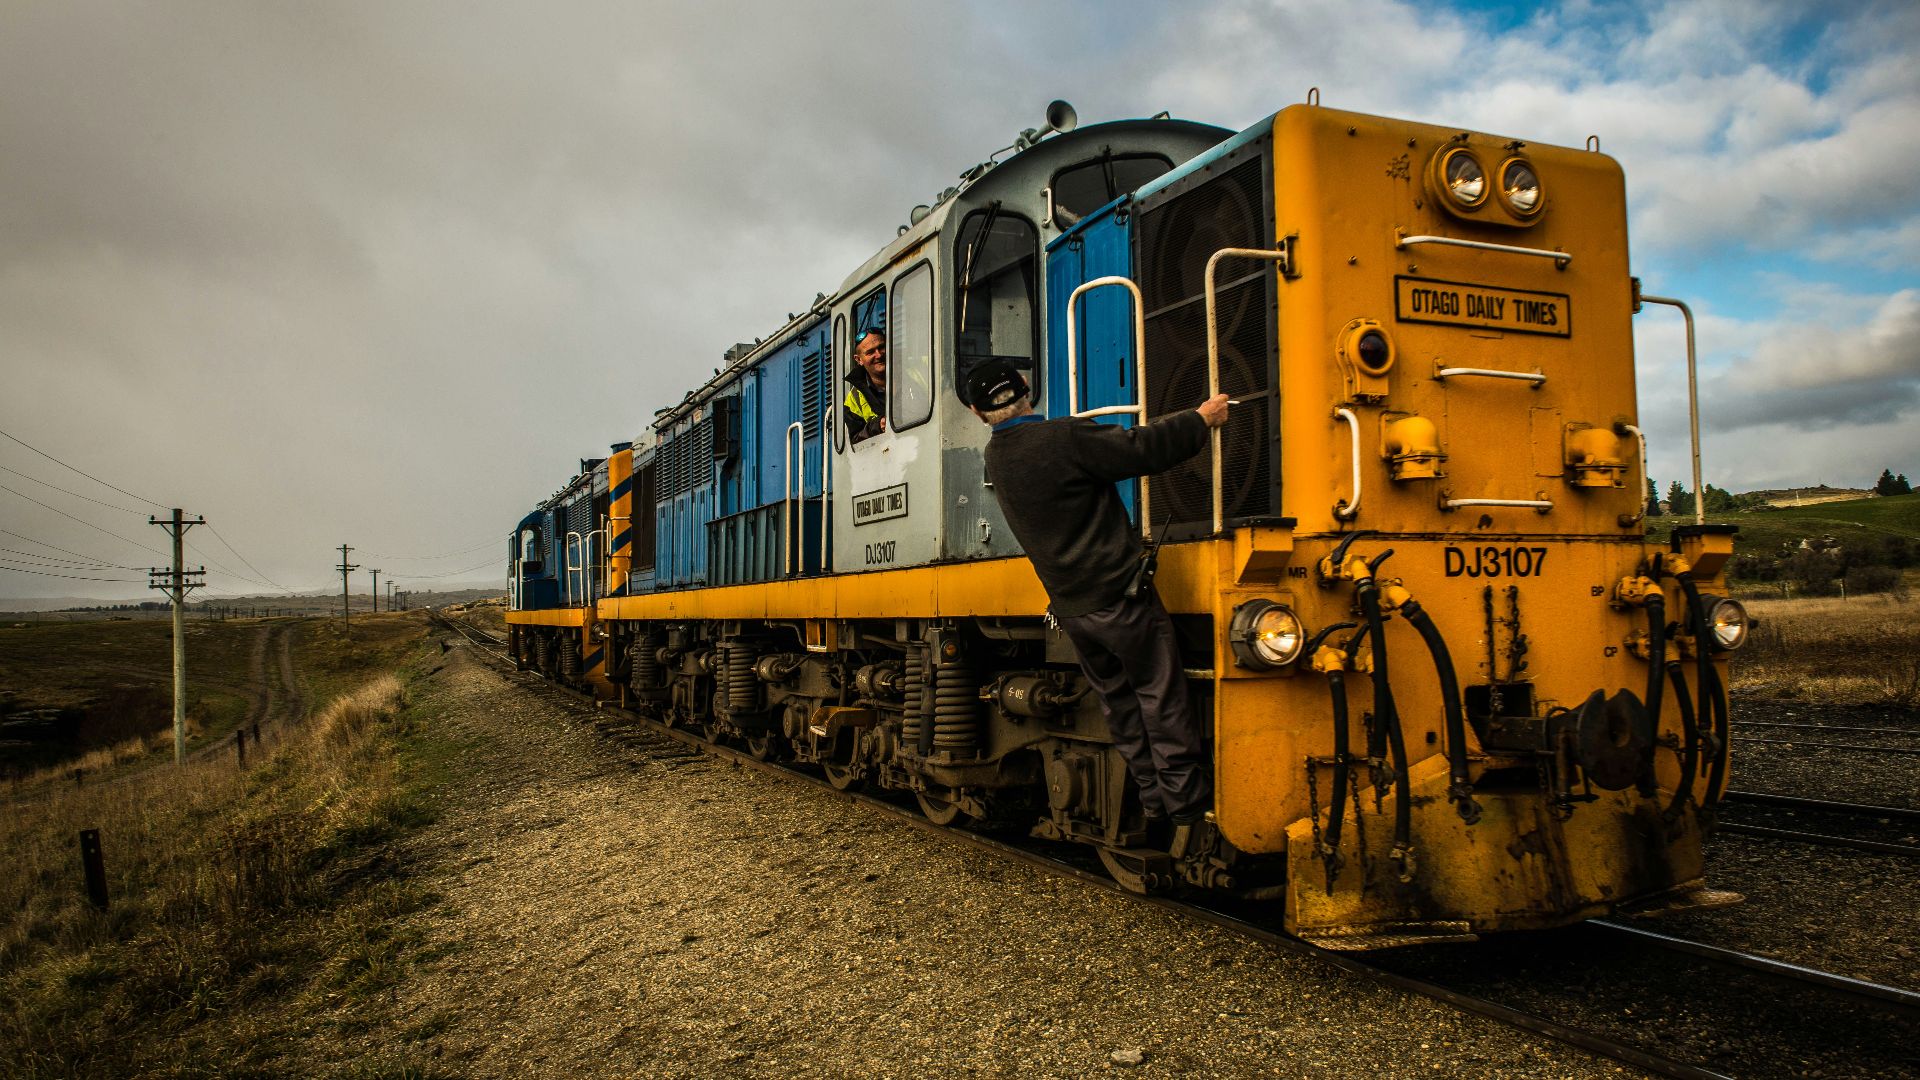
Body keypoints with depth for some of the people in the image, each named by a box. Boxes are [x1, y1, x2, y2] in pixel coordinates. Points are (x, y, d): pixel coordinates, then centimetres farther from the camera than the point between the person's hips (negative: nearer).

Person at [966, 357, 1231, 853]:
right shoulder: (1065, 438, -18)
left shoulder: (996, 457, 3)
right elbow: (1142, 448, -17)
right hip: (1118, 596, -6)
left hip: (1070, 608, 6)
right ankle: (1189, 813, 6)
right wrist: (1201, 419, -5)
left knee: (1120, 707, 14)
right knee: (1161, 701, 2)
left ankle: (1155, 808, 19)